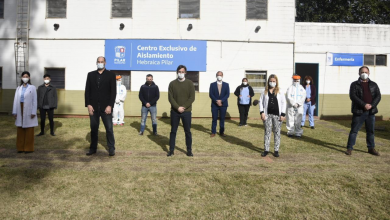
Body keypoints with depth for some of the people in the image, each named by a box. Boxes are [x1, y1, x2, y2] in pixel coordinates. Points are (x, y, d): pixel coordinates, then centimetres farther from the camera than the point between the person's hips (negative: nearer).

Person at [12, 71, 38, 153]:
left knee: (29, 130, 0)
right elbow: (16, 100, 8)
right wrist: (14, 112, 2)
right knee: (20, 130, 6)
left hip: (28, 111, -3)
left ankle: (29, 148, 6)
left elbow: (34, 100, -3)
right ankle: (20, 147, 14)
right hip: (20, 110, 4)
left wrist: (33, 112, -9)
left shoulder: (32, 88, 0)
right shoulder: (18, 88, 10)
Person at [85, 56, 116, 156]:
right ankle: (93, 148, 18)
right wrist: (88, 105, -4)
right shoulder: (90, 74, 10)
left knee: (109, 128, 0)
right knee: (93, 128, 8)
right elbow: (87, 90, 6)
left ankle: (111, 148, 9)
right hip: (93, 107, 2)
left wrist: (110, 106, -10)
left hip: (106, 107, -2)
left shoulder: (111, 75, 3)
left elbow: (113, 91, -2)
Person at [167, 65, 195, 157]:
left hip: (186, 111, -1)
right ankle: (171, 150, 15)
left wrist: (184, 107, -14)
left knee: (188, 131, 4)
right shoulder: (172, 83, 4)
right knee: (173, 131, 6)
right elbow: (170, 97, -2)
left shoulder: (190, 83, 2)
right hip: (174, 111, 1)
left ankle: (189, 150, 14)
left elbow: (192, 97, -4)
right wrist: (177, 107, -15)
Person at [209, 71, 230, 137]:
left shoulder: (226, 84, 8)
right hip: (214, 104, -1)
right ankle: (213, 132, 6)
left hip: (223, 104, 1)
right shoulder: (212, 84, 6)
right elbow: (210, 94, -2)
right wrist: (216, 101, -15)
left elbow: (227, 94, -1)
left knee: (222, 119, 5)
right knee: (214, 119, 1)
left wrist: (221, 100, -14)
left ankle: (222, 132, 12)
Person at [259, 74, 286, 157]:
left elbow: (283, 103, 1)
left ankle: (276, 150, 14)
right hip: (267, 114, 1)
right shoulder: (265, 92, 6)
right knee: (267, 132, 6)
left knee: (277, 132, 4)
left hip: (277, 115, -1)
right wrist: (262, 112, -3)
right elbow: (261, 102, 7)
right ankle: (266, 149, 15)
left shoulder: (279, 92, 2)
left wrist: (283, 114, -5)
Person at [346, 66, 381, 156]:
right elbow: (353, 96, -11)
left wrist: (371, 105, -14)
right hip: (359, 111, -3)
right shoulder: (354, 84, 1)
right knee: (354, 130, -2)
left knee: (371, 131, 11)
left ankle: (371, 148, 22)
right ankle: (349, 148, 4)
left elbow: (378, 96, 4)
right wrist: (364, 104, -20)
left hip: (371, 111, 4)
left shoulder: (373, 85, 12)